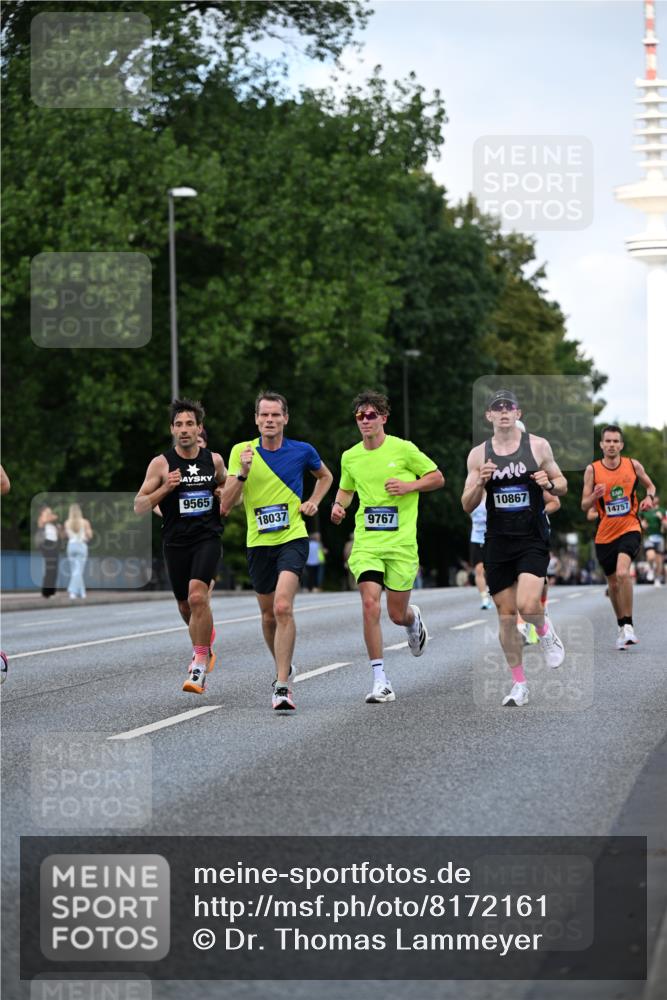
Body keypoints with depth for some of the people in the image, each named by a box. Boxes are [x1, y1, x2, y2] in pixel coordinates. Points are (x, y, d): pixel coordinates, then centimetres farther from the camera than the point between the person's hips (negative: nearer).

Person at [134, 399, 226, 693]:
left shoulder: (214, 460, 4)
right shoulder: (161, 464, -3)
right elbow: (139, 506, -4)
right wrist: (165, 488, -18)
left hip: (207, 538, -1)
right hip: (175, 541, 1)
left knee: (197, 595, -23)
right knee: (186, 605, 13)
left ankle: (200, 665, -17)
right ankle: (206, 640, 47)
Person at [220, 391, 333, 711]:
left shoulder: (302, 451, -1)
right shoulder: (241, 451, -1)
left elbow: (325, 476, 23)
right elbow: (225, 506, -7)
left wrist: (313, 502, 4)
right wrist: (243, 472, -21)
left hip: (292, 538, -3)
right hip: (258, 542, 3)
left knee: (283, 607, -22)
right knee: (269, 614, 13)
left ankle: (282, 686, -23)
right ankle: (284, 667, 40)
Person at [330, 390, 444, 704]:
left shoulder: (403, 449, -3)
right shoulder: (350, 457, 8)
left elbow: (437, 478, 5)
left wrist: (409, 485, -12)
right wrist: (339, 505, 4)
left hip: (401, 542, -2)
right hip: (366, 542, 2)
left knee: (397, 614, 2)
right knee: (370, 604, -17)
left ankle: (413, 619, 44)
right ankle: (380, 681, -12)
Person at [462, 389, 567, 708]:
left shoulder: (538, 445, 0)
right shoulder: (478, 454, 4)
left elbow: (562, 485, 10)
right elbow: (467, 506, 5)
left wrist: (549, 484, -13)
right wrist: (480, 482, -15)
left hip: (533, 540, -2)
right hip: (498, 541, 2)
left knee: (527, 606, -20)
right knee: (506, 616, 3)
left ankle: (545, 632, 15)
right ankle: (519, 685, 15)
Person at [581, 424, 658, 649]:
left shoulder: (633, 465, -2)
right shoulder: (592, 470, -3)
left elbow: (650, 485, 16)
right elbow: (584, 506, -2)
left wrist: (649, 498, -5)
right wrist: (595, 496, -23)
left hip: (629, 529, -2)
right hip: (605, 534, 2)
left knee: (622, 573, -26)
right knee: (613, 583, 12)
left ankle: (628, 625, -18)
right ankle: (622, 627, 31)